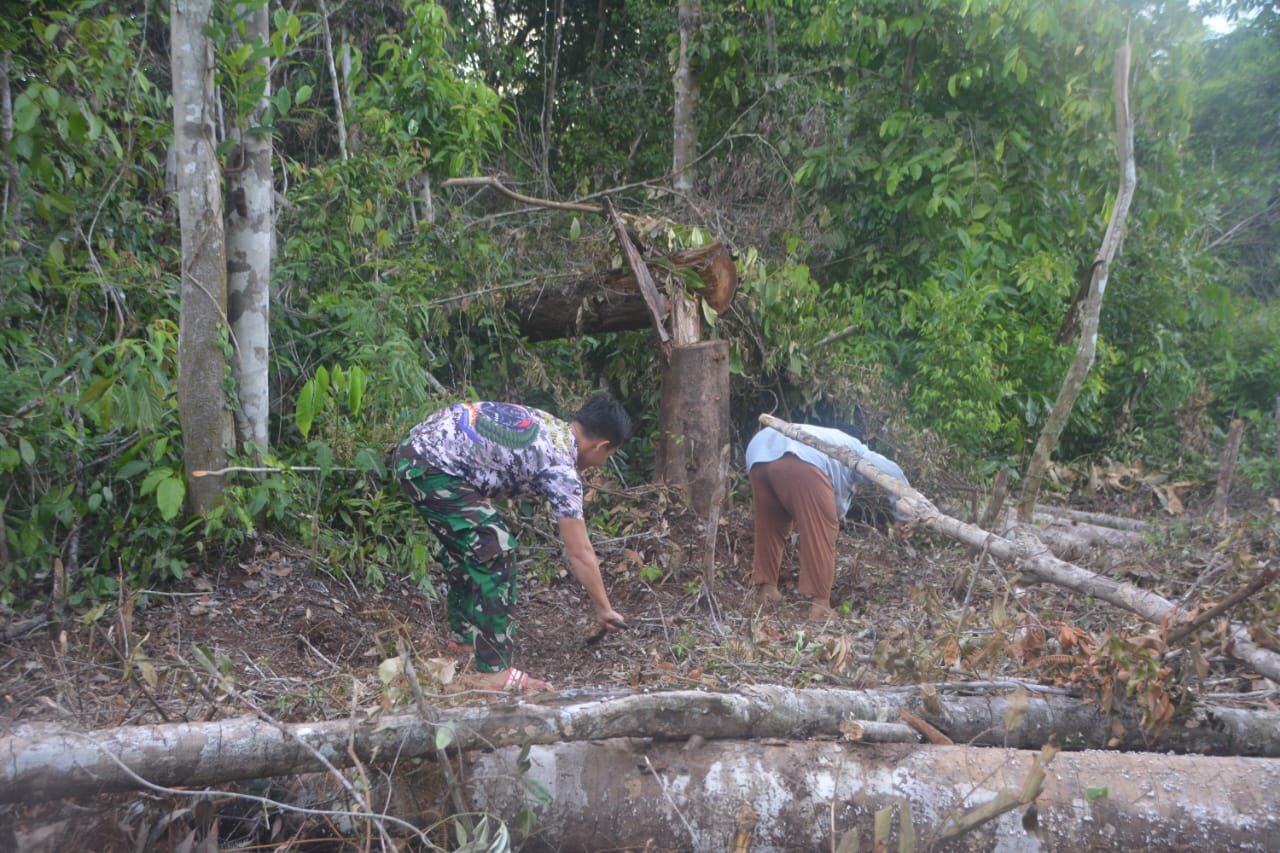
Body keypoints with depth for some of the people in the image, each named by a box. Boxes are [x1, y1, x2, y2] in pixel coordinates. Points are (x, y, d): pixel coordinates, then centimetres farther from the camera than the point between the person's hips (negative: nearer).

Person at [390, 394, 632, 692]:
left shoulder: (548, 424, 15)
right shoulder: (561, 469, -9)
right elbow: (580, 554, -5)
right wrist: (604, 609, 5)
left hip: (413, 451, 10)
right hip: (432, 467, -10)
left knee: (462, 545, 26)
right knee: (495, 553, -7)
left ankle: (465, 636, 42)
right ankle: (495, 671, -5)